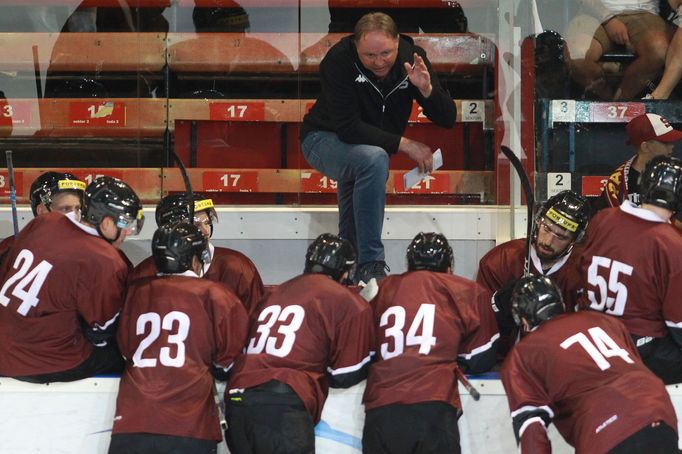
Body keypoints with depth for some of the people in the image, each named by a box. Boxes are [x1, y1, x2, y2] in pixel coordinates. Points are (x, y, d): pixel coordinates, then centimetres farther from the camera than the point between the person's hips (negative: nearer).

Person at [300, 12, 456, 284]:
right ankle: (370, 266, -31)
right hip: (326, 138, -6)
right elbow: (347, 128, -32)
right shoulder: (338, 61, -28)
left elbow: (447, 120, -16)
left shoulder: (411, 56, -16)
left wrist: (426, 89, -36)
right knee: (373, 160, -36)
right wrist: (403, 144, -33)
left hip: (372, 146, 6)